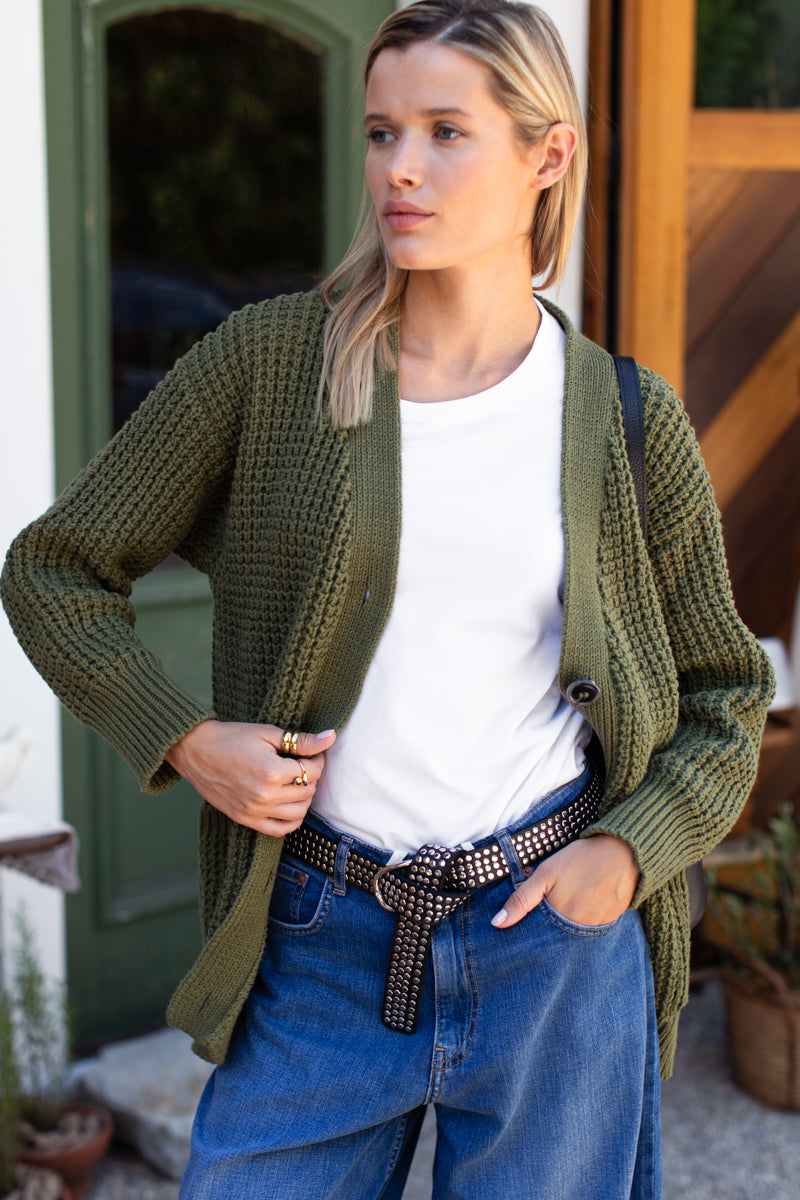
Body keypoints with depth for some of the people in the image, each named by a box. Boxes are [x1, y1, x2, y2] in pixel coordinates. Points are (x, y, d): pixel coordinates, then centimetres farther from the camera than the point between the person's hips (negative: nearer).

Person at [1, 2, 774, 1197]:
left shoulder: (631, 424, 0)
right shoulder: (269, 360, -4)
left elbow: (724, 703, 10)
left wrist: (627, 850, -6)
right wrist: (186, 741, -9)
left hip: (557, 944, 1)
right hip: (322, 942, 0)